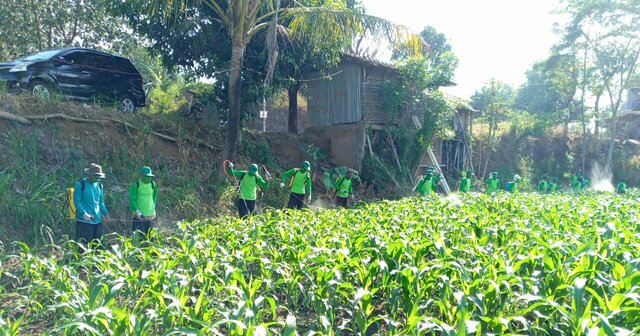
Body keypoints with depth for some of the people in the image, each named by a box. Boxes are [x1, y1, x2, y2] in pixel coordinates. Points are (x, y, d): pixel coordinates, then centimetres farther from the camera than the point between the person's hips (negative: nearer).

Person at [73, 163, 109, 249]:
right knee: (82, 245, -6)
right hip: (83, 221, -6)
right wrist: (84, 214, -21)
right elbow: (76, 201, -9)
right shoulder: (80, 184, -4)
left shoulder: (99, 186, 13)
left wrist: (105, 213, 3)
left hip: (97, 221, 6)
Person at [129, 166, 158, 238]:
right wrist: (136, 211, -18)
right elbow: (132, 199, -6)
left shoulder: (153, 185, 8)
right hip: (139, 216, -3)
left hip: (151, 216, 4)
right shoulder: (136, 185, -3)